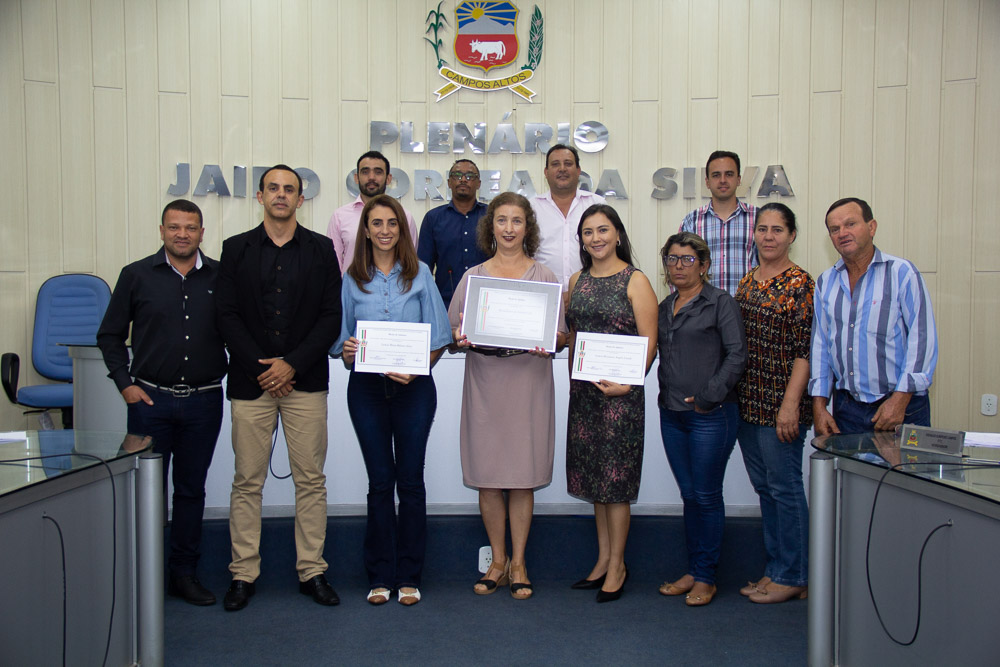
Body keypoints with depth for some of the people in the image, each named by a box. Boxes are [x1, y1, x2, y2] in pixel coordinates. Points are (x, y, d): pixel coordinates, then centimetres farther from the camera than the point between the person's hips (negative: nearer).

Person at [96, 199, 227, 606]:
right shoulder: (136, 275, 3)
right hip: (150, 400, -1)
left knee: (191, 490, 10)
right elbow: (110, 335, 7)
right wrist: (124, 383, -1)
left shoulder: (221, 277, 4)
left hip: (204, 401, 1)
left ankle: (184, 575, 21)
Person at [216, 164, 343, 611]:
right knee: (247, 482, 5)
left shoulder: (321, 250, 7)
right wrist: (262, 368, -8)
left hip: (305, 381, 0)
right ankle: (243, 574, 15)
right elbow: (227, 316, 2)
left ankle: (312, 571, 14)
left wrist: (291, 365, -10)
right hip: (250, 382, 0)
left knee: (311, 480, 4)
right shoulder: (236, 249, 9)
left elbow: (331, 318, 1)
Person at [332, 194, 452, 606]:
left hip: (413, 387, -1)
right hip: (367, 387, 1)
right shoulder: (352, 279, 8)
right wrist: (347, 351, -12)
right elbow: (341, 337, 11)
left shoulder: (419, 274, 4)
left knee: (410, 480, 2)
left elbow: (438, 337, 1)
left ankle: (409, 576, 13)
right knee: (380, 481, 5)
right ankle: (380, 576, 16)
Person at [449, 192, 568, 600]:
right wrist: (461, 339, -11)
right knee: (487, 475, 3)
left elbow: (562, 334, 6)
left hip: (528, 382, -1)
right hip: (484, 382, 1)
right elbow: (453, 330, 11)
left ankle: (518, 563, 16)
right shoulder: (473, 276, 11)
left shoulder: (544, 277, 8)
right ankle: (498, 561, 19)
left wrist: (548, 342, -15)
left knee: (523, 476, 1)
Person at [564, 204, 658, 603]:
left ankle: (617, 566, 12)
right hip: (584, 390, 6)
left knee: (616, 477, -1)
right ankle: (603, 559, 23)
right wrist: (573, 378, 8)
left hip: (620, 392, -6)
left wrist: (627, 382, -19)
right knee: (593, 476, 11)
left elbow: (648, 340, -9)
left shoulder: (635, 281, -4)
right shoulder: (577, 281, 13)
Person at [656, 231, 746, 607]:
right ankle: (692, 571, 22)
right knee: (689, 494, 12)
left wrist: (708, 397, -15)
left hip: (710, 415, -6)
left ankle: (705, 577, 13)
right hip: (671, 413, 6)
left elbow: (737, 354, -10)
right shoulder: (665, 307, 16)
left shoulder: (720, 302, -3)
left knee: (707, 495, 1)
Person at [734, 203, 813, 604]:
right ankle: (775, 569, 25)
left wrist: (790, 404, -20)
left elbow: (805, 350, -14)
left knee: (784, 486, 0)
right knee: (763, 486, 14)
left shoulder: (800, 284, -9)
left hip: (780, 403, -7)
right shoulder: (748, 281, 12)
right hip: (747, 401, 8)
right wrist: (730, 391, 12)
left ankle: (792, 578, 13)